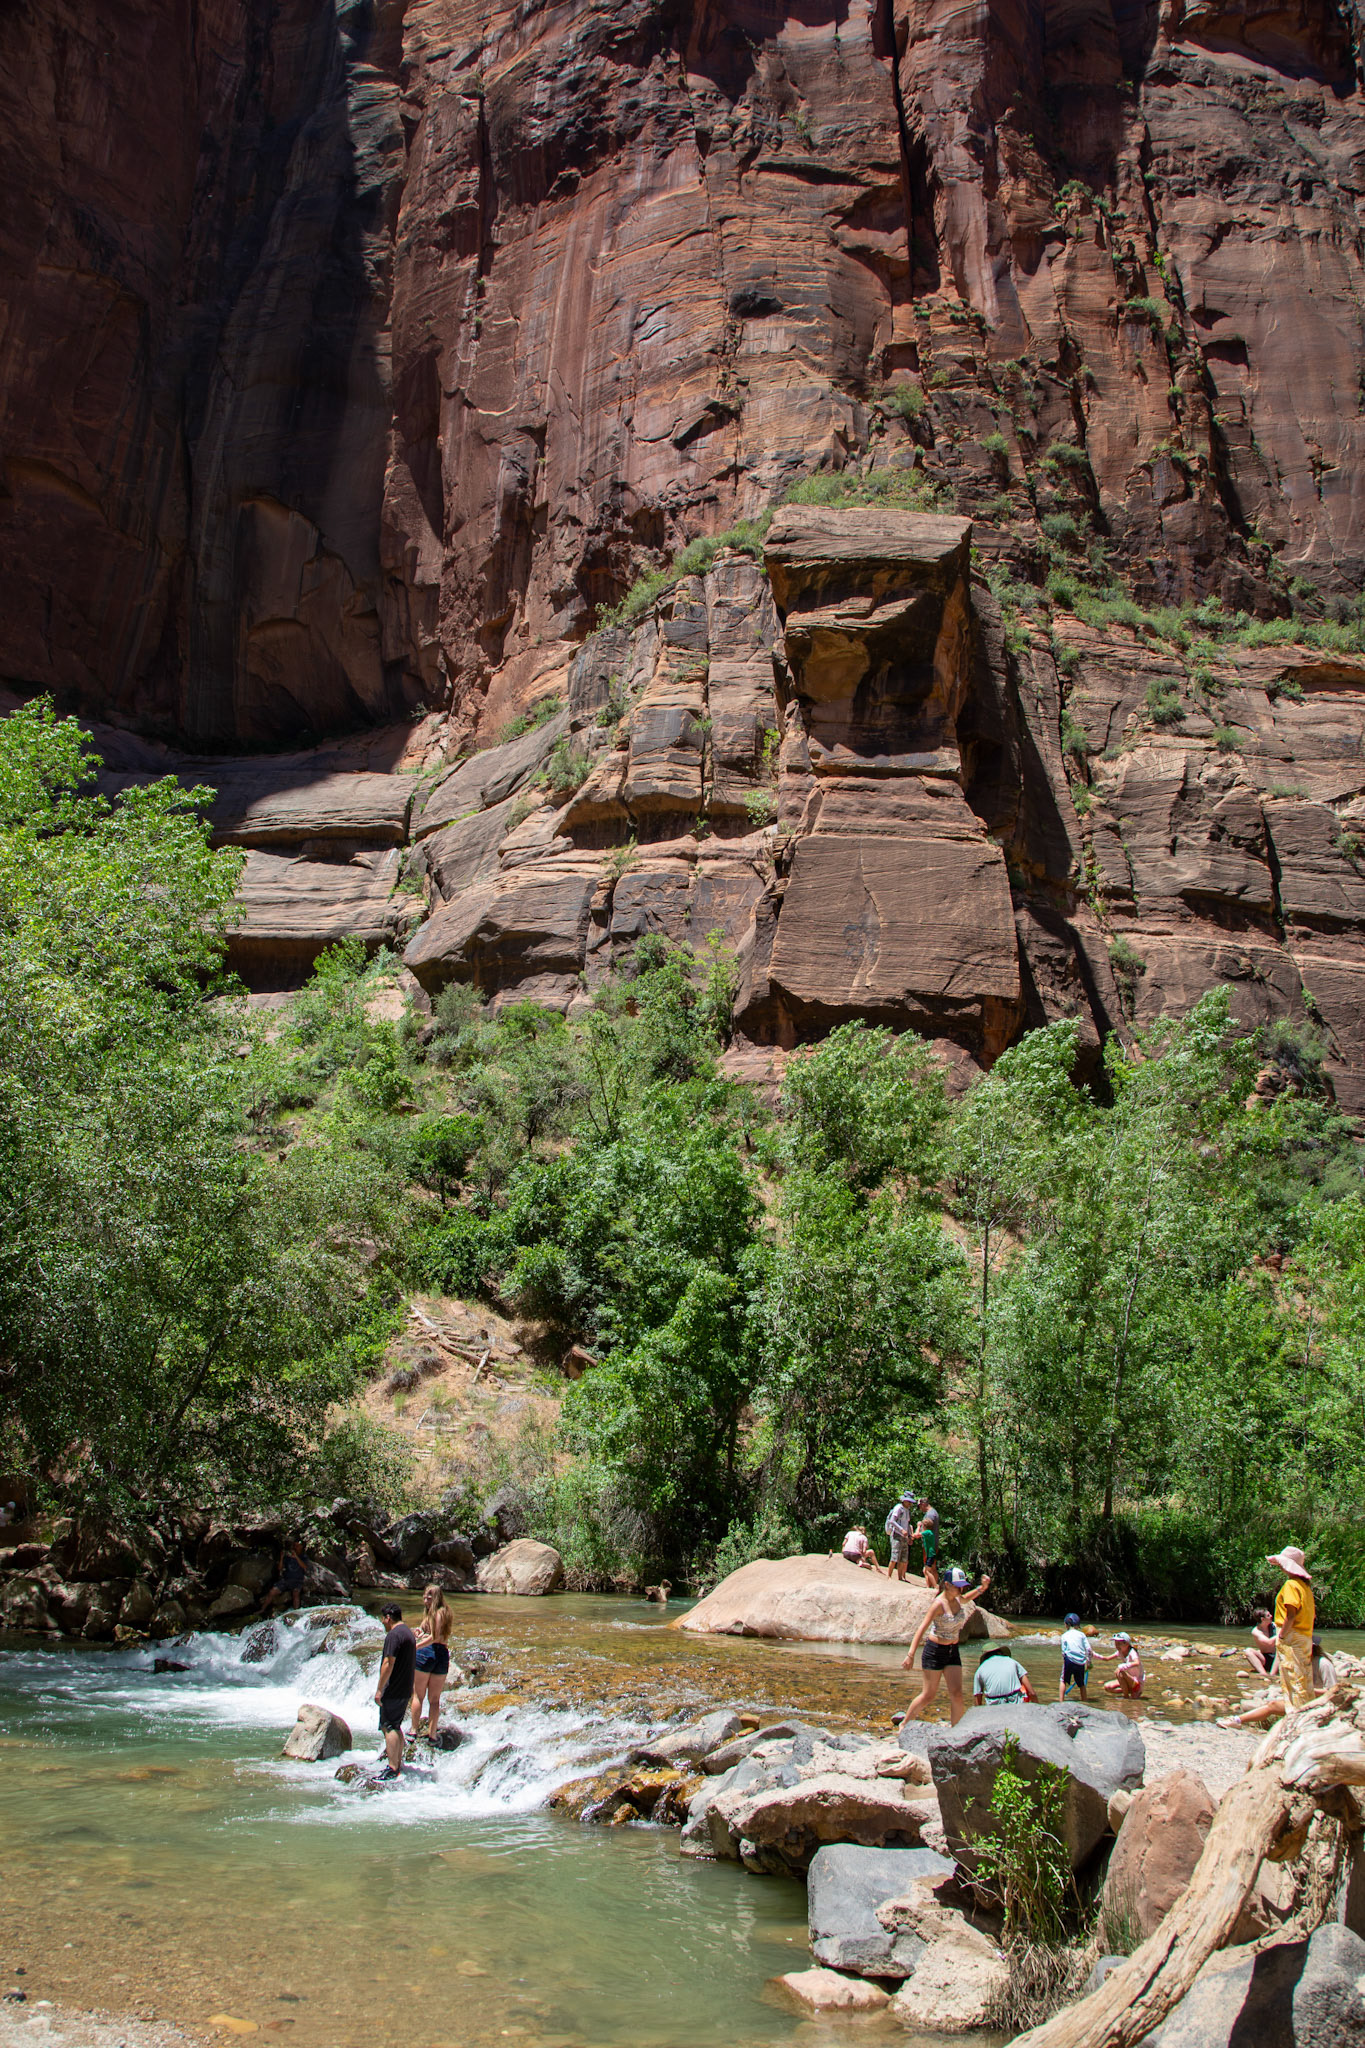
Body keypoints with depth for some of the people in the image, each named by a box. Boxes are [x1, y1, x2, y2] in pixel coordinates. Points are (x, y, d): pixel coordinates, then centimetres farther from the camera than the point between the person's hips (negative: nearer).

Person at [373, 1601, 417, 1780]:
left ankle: (392, 1769, -8)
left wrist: (379, 1689, -17)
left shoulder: (394, 1635, -16)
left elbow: (388, 1663, -22)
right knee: (396, 1727, 16)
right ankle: (398, 1765, 20)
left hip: (393, 1691, -10)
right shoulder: (409, 1633, 15)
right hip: (406, 1690, 10)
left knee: (389, 1727, -7)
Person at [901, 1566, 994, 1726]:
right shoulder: (939, 1603, -20)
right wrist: (911, 1655, -33)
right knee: (929, 1695, 0)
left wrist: (983, 1587, 11)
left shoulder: (958, 1599, 2)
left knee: (956, 1695, -3)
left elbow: (968, 1598, 29)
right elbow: (922, 1628, -26)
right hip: (935, 1651, -6)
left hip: (953, 1651, 6)